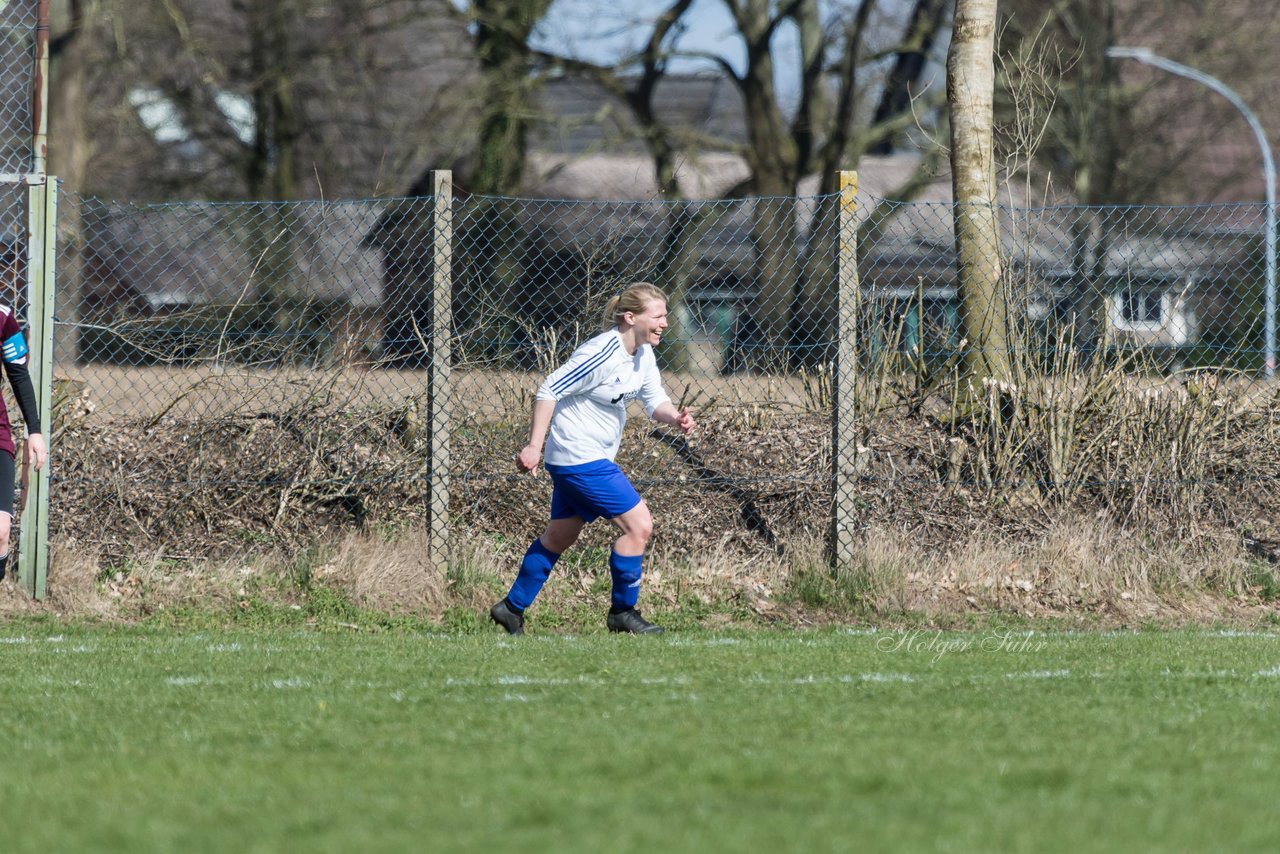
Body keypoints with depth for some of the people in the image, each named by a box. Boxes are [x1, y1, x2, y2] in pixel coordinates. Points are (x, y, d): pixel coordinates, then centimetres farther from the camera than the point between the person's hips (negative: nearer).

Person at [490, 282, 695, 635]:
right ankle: (622, 612, 3)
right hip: (580, 457, -10)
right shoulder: (603, 354, -23)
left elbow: (654, 401, 11)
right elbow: (549, 391, -21)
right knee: (639, 525, -10)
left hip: (596, 457, 10)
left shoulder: (643, 354, 4)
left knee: (560, 536, 20)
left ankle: (512, 608, 31)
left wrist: (675, 417, -12)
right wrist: (534, 446, -23)